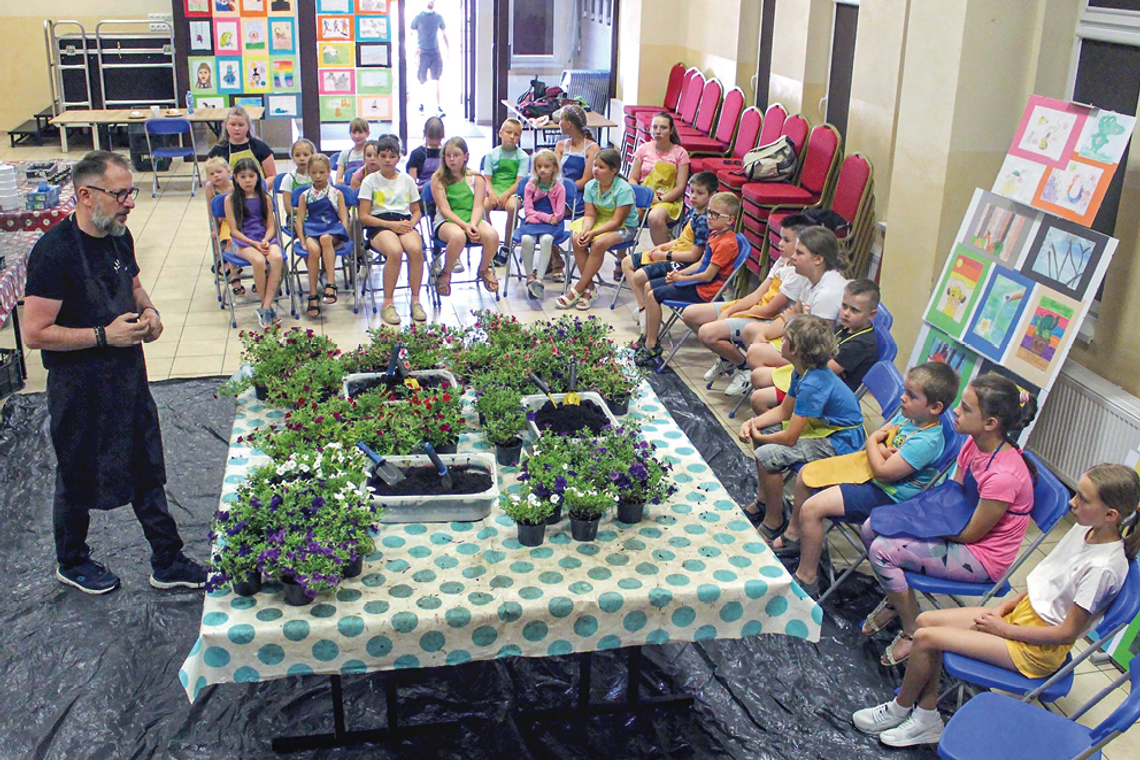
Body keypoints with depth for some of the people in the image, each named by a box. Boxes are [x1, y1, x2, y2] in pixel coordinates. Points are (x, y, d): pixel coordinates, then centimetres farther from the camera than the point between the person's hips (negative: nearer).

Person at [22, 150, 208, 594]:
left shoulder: (120, 237, 2)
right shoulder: (54, 251, -22)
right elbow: (35, 333, -21)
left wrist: (149, 312, -1)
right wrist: (104, 335, -24)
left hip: (128, 374, 7)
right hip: (79, 387, -7)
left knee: (147, 471, 14)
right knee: (79, 478, 13)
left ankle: (167, 562, 26)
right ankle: (71, 562, 35)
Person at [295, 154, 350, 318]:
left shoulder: (336, 194, 12)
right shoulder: (305, 196, 15)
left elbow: (344, 218, 5)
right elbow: (299, 220, 9)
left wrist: (341, 237, -11)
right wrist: (303, 241, -4)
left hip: (333, 229, -1)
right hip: (311, 230, 1)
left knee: (326, 239, -39)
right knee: (314, 249, -34)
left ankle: (331, 283, -40)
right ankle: (313, 295, -30)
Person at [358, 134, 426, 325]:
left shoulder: (407, 180, 17)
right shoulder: (370, 181, 7)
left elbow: (416, 211, 20)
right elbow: (364, 216, 1)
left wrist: (410, 224, -4)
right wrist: (391, 224, -12)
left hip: (404, 222, 3)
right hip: (379, 225, -3)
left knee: (416, 249, -33)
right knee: (395, 251, -36)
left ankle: (415, 300, -20)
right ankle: (387, 303, -24)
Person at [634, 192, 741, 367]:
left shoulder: (727, 243, -22)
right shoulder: (715, 234, 8)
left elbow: (708, 275, -23)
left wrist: (682, 278, -12)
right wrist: (680, 272, 2)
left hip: (705, 290, -11)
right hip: (697, 280, 11)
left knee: (654, 295, -17)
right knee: (649, 286, 12)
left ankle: (651, 347, -9)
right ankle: (648, 337, 17)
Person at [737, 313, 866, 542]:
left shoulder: (813, 385, -31)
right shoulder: (803, 372, -1)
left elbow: (790, 437, -27)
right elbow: (784, 411, 11)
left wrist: (759, 437, -9)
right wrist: (752, 424, -4)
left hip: (839, 444, -11)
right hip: (823, 428, 11)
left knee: (767, 455, -24)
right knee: (759, 429, 14)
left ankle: (774, 521, -3)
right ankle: (763, 500, 23)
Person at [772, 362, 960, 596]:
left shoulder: (927, 441, -28)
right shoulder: (907, 415, -1)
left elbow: (883, 471, -28)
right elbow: (878, 435, 12)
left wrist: (873, 444, -10)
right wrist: (881, 449, -12)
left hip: (885, 495, -10)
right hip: (866, 471, 10)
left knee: (812, 508, -21)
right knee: (806, 475, 16)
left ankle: (806, 578, -6)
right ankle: (794, 536, 35)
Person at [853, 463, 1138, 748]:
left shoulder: (1104, 567, -27)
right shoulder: (1085, 528, -2)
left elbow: (1068, 632, -21)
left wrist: (1006, 629, -13)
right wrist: (1005, 607, 2)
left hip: (1038, 649, -9)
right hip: (1023, 611, 9)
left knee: (925, 638, -13)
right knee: (926, 620, -1)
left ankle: (899, 710, 12)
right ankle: (926, 718, 6)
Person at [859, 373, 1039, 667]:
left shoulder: (1004, 476, -31)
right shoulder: (974, 445, -5)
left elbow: (970, 533, -20)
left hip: (983, 558, -9)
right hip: (962, 529, 9)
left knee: (883, 550, -20)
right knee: (872, 528, 0)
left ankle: (913, 632, 0)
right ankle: (895, 600, 22)